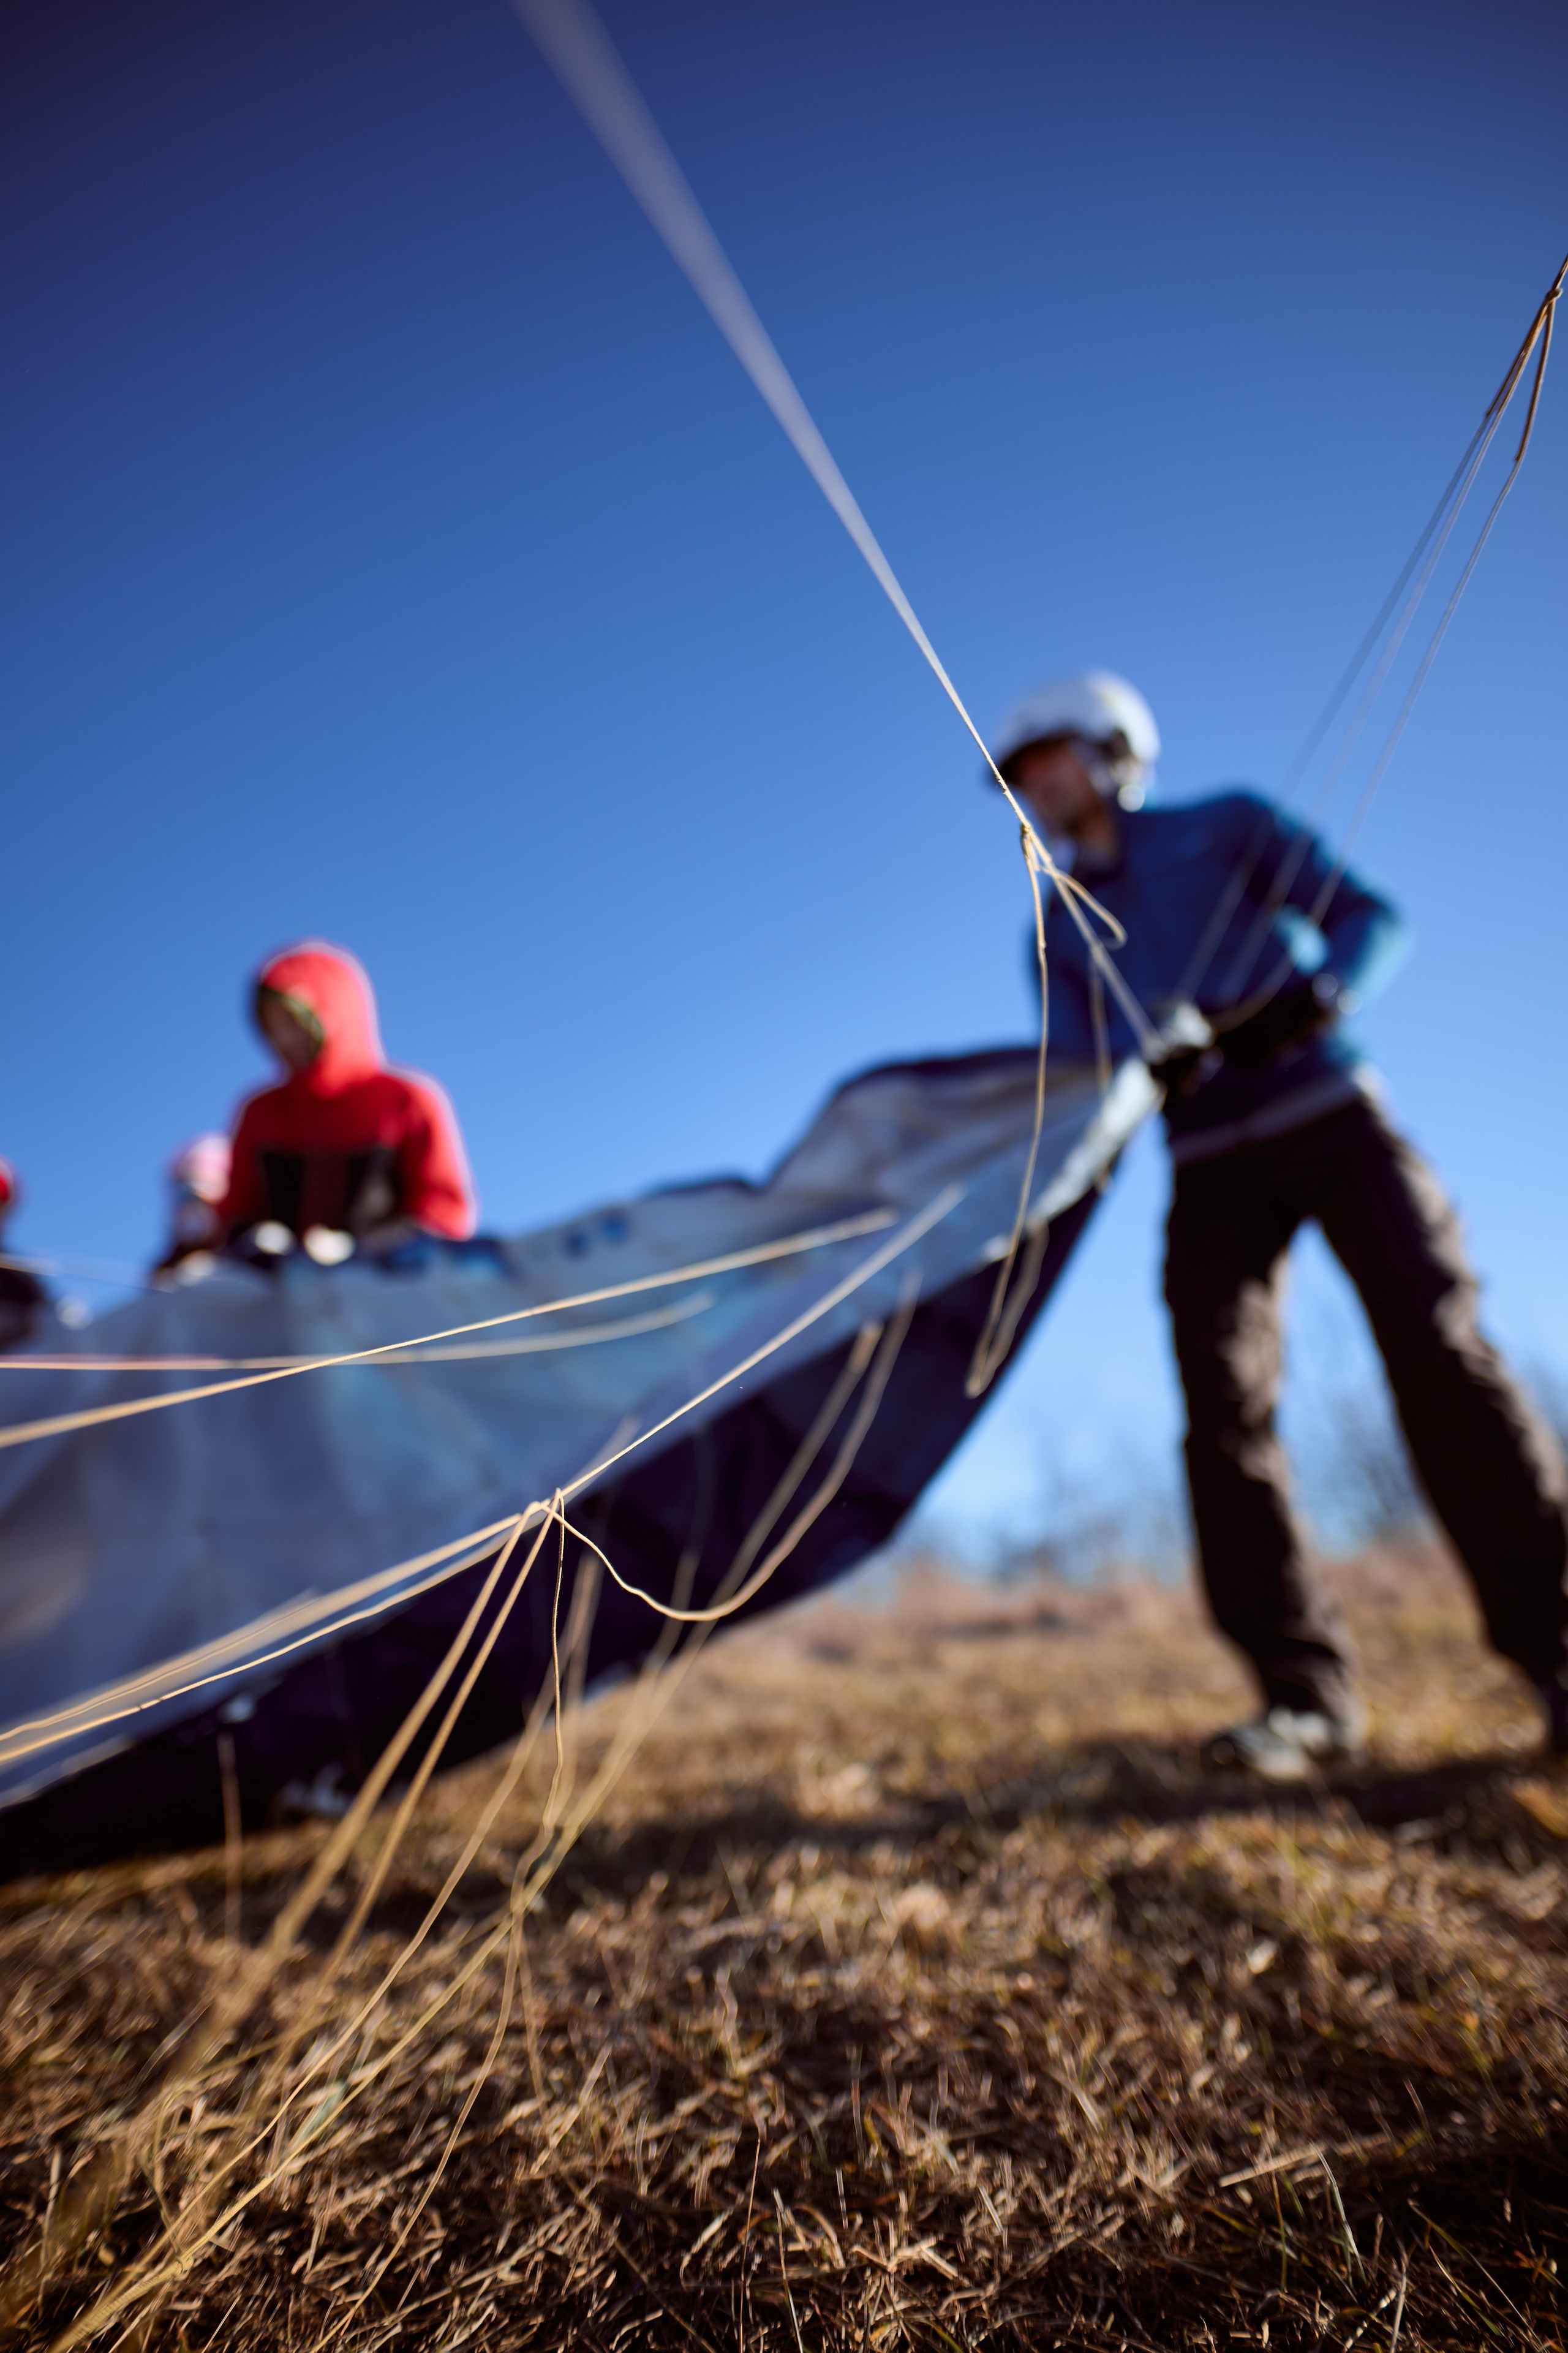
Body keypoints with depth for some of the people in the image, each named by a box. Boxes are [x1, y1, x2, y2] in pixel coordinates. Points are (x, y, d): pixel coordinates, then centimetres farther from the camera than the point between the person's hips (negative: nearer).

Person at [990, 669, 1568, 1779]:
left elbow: (1371, 918, 1)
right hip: (1211, 1168, 3)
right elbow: (1078, 1081, 3)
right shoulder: (1056, 932, 14)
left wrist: (1316, 995, -23)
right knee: (1225, 1414, -9)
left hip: (1331, 1116, -2)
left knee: (1438, 1352, -15)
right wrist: (1148, 1071, -21)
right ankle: (1306, 1692, -4)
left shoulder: (1230, 825, 8)